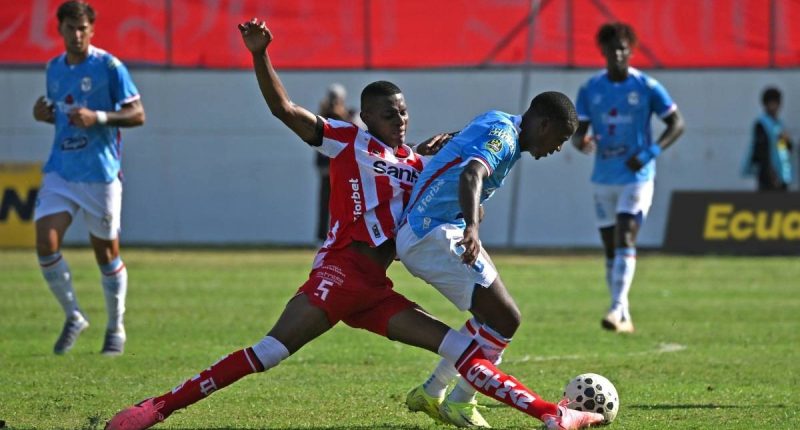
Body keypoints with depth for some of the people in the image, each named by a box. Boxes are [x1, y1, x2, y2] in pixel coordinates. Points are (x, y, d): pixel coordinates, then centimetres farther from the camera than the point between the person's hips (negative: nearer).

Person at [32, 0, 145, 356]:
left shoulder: (109, 66, -7)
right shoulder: (54, 69, 11)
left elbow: (137, 115, -7)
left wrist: (98, 118, -22)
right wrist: (45, 114, 1)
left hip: (100, 174, -4)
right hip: (60, 170, 4)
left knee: (106, 252, 5)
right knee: (45, 243, -11)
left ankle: (116, 329, 22)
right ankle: (73, 317, 7)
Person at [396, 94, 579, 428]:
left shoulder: (501, 126, 12)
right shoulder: (501, 134, -18)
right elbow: (471, 176, -37)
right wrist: (472, 228, -52)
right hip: (433, 235, -11)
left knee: (491, 315, 21)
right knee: (505, 319, -11)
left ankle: (430, 394, 26)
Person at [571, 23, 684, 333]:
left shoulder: (647, 87, -6)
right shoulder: (590, 90, 2)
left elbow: (676, 124, -2)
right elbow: (578, 131, 4)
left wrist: (651, 152, -17)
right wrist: (581, 142, -22)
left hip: (637, 177, -4)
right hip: (603, 178, 4)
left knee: (625, 240, -19)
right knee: (611, 249, 8)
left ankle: (617, 309, -27)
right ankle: (624, 318, 18)